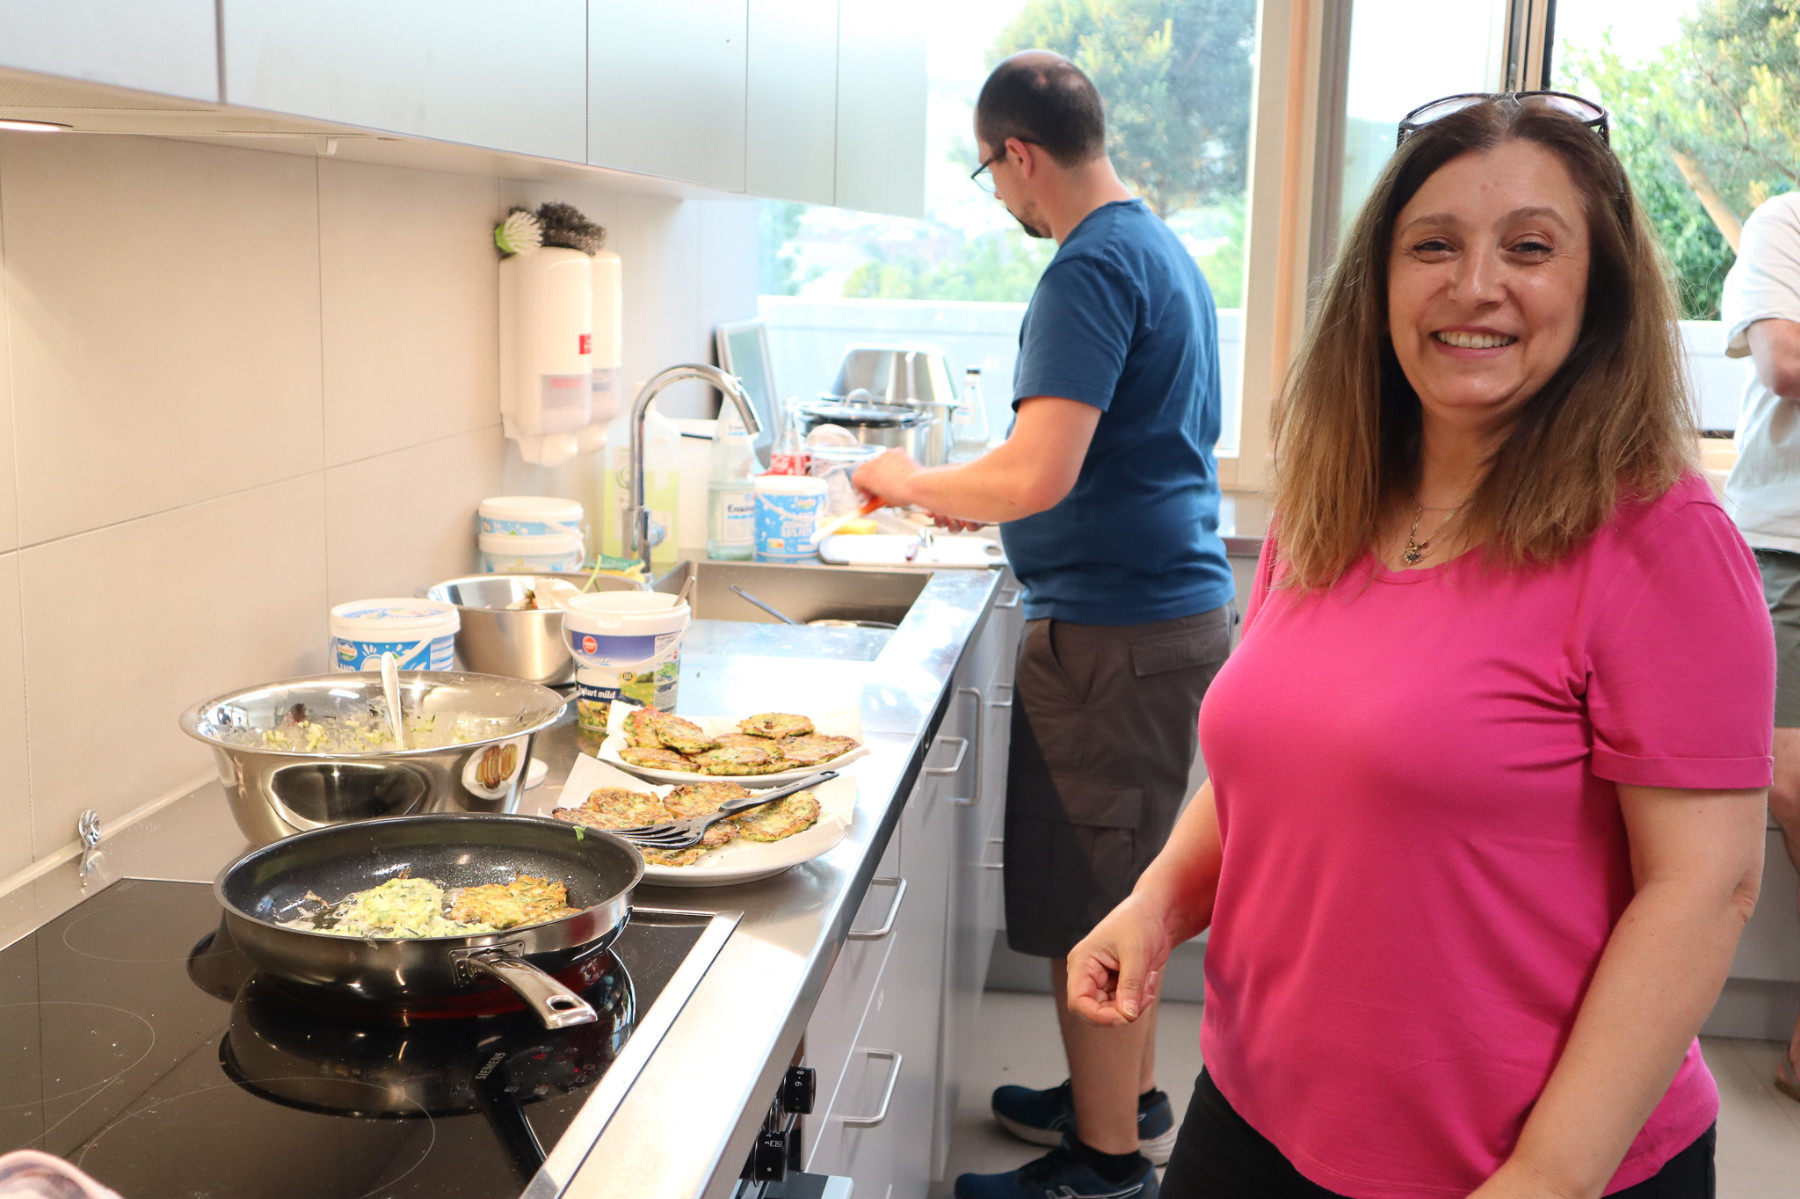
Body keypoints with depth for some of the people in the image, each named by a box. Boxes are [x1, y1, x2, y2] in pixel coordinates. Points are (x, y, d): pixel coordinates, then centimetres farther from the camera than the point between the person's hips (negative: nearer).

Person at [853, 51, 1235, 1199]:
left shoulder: (1093, 268, -17)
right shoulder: (1165, 249, 15)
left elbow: (1039, 476, -25)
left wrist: (914, 482, -8)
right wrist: (975, 498, 25)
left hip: (1114, 630, -10)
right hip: (1179, 604, 10)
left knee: (1089, 907, 1)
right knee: (1125, 887, 21)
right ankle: (1131, 1097, 36)